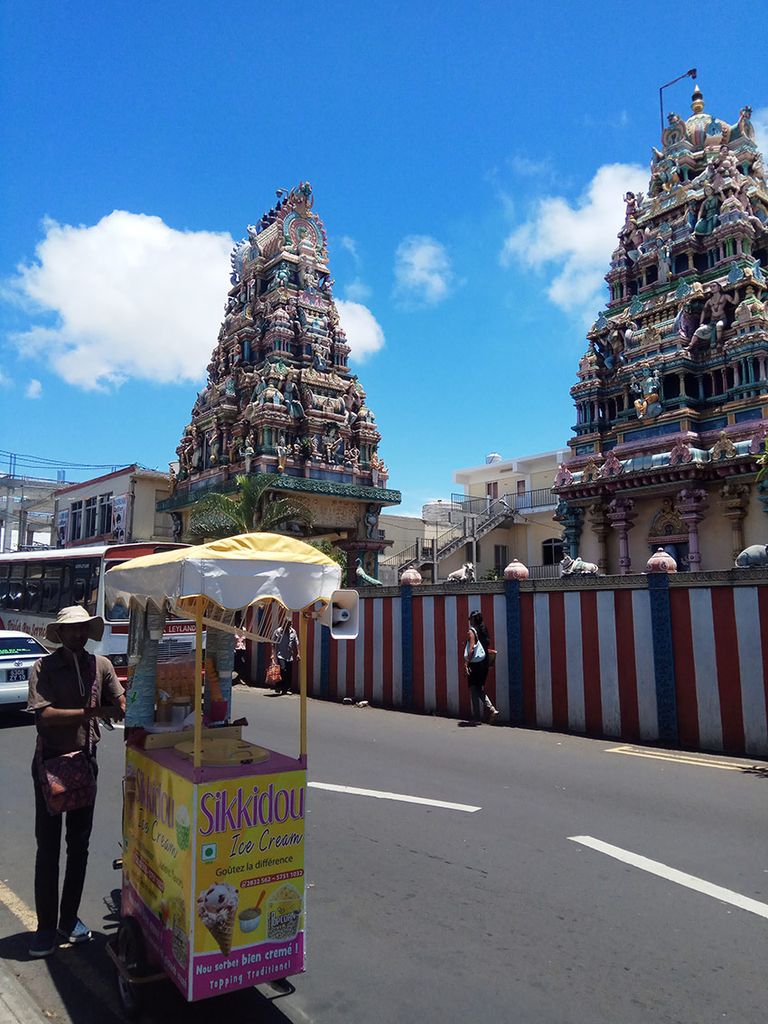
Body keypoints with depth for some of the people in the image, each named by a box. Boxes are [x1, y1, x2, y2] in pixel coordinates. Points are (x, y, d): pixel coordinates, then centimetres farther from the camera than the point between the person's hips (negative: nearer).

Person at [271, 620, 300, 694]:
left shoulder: (293, 632, 8)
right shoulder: (278, 631, -2)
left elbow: (296, 644, 13)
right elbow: (273, 644, -1)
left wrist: (298, 654, 7)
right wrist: (273, 654, -8)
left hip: (290, 656, 4)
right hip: (280, 656, -4)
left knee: (289, 673, 5)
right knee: (282, 671, -17)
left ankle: (288, 689, 15)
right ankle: (280, 688, -7)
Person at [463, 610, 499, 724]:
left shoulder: (471, 632, -11)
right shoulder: (484, 631, 10)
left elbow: (471, 649, -19)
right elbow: (488, 648, 11)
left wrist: (467, 663, -17)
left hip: (474, 664, -7)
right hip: (484, 663, 7)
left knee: (474, 691, 2)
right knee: (481, 690, 17)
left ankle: (477, 718, 5)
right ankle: (492, 710, 2)